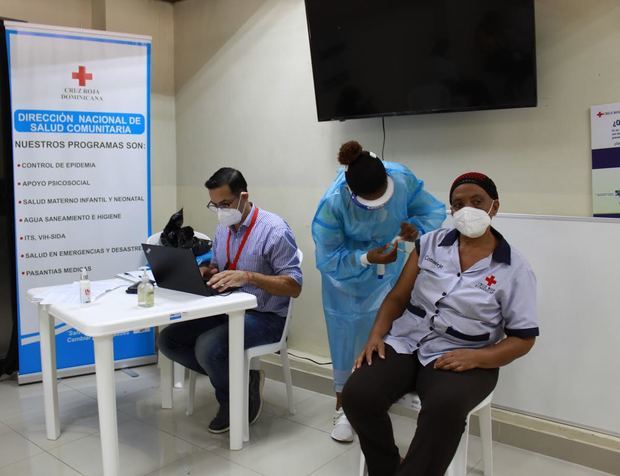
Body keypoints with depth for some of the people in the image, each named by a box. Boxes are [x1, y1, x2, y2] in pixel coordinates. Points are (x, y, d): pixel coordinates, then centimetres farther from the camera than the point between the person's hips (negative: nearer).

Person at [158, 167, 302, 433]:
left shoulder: (274, 230, -17)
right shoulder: (223, 228, 7)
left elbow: (294, 286, -20)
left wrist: (248, 276, -31)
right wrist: (205, 271, -8)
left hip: (264, 317, -8)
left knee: (208, 347, -29)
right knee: (169, 340, -4)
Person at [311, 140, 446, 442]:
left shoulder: (402, 177, -27)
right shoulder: (332, 204, -35)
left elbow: (434, 210, -15)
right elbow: (328, 259, -27)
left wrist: (417, 227, -36)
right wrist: (366, 259, -41)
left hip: (389, 265, 3)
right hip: (346, 272, -2)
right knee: (346, 335, 6)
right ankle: (343, 406, 24)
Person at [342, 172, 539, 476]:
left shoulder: (515, 269, -2)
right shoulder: (431, 243, 6)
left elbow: (523, 339, -1)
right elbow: (398, 296, 9)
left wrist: (476, 357, -18)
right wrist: (376, 334, -8)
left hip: (461, 359, -2)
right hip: (404, 343, 3)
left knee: (445, 408, -37)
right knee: (357, 395, -23)